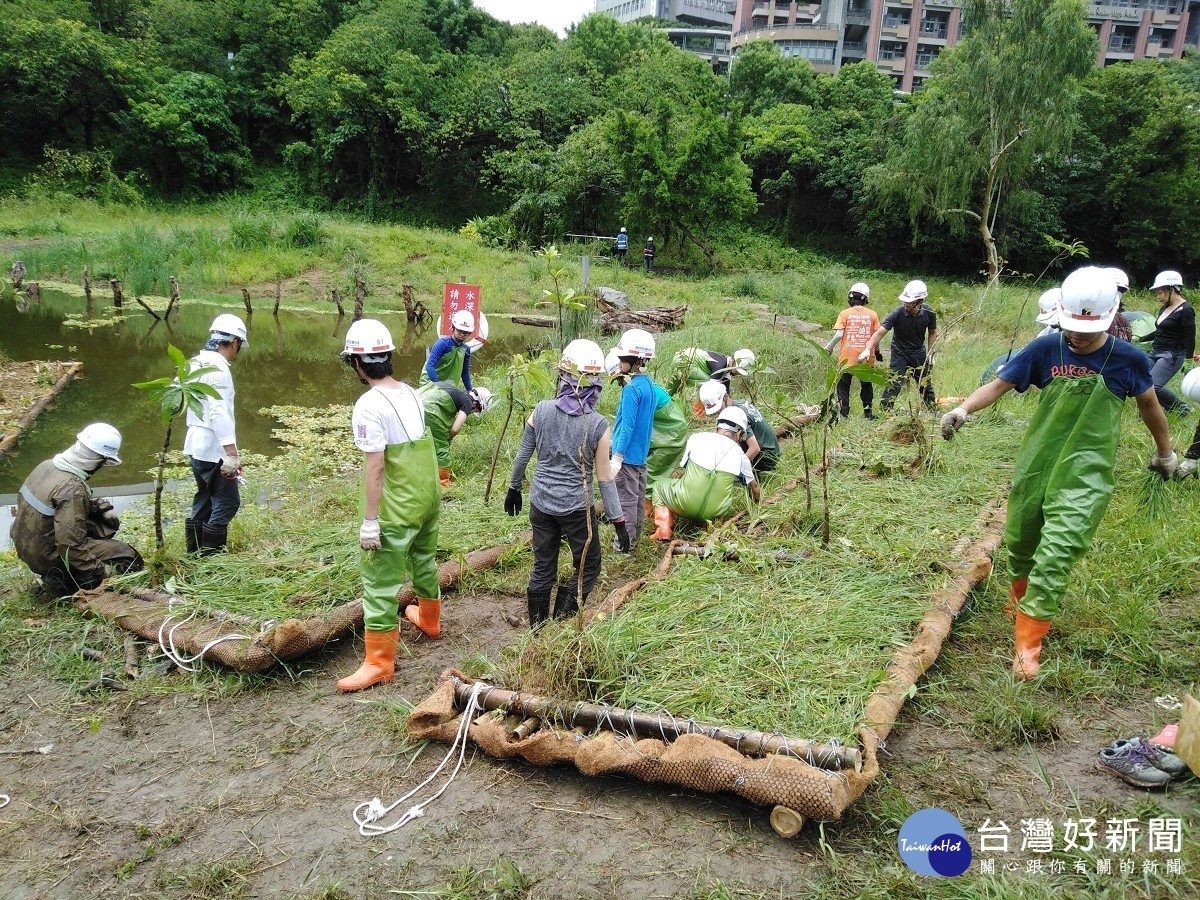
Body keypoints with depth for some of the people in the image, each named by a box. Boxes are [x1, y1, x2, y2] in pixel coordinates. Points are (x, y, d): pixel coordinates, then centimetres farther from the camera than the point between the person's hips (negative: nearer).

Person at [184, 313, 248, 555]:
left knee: (205, 500, 17)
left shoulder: (196, 363, 11)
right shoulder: (218, 369, -17)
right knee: (228, 502, -3)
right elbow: (219, 413, -25)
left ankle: (195, 555, 23)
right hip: (214, 449, -10)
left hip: (197, 446, 10)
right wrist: (232, 453, -28)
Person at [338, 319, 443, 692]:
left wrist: (370, 520, -18)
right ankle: (429, 620, 49)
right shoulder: (410, 393, 3)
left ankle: (378, 662, 8)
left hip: (397, 509, -8)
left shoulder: (369, 405, -19)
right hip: (429, 496, 8)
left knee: (380, 581, 1)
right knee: (424, 561, 27)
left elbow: (375, 466, -22)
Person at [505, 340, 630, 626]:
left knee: (542, 568, 17)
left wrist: (514, 487, 21)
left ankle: (537, 630, 27)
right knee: (588, 568, 16)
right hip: (577, 508, -3)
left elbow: (523, 455, 4)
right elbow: (605, 478, -9)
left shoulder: (541, 411, -7)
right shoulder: (598, 425, -14)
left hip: (541, 503, 4)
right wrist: (619, 521, 0)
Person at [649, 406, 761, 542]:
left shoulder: (696, 438, 3)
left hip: (686, 505, -2)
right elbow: (754, 488, 22)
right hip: (715, 512, 2)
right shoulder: (739, 454, 7)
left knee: (660, 486, 26)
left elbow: (679, 474, 9)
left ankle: (664, 530, 5)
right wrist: (757, 501, 43)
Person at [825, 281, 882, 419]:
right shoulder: (872, 314, -1)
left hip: (847, 357, -2)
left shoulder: (844, 313, -6)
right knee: (866, 385, 17)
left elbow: (839, 335, -13)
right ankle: (868, 412, 22)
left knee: (843, 385, 8)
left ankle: (843, 412, 3)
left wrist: (829, 346, 2)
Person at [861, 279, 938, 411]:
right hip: (900, 352, -3)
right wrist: (867, 349, -43)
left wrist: (930, 354, -3)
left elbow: (932, 333, 3)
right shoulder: (898, 313, -24)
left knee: (926, 385, 15)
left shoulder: (928, 313, -14)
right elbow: (880, 332, -29)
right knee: (893, 385, -13)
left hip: (919, 352, 3)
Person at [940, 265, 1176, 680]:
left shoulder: (1128, 359, -8)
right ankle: (1022, 597, 48)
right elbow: (999, 384, -8)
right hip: (1036, 465, 3)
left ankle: (1028, 642, -5)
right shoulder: (1046, 349, -7)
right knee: (1019, 543, 16)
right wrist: (963, 408, -27)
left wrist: (1165, 451, 22)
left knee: (1055, 556, -13)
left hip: (1085, 474, -2)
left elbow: (1149, 405, 9)